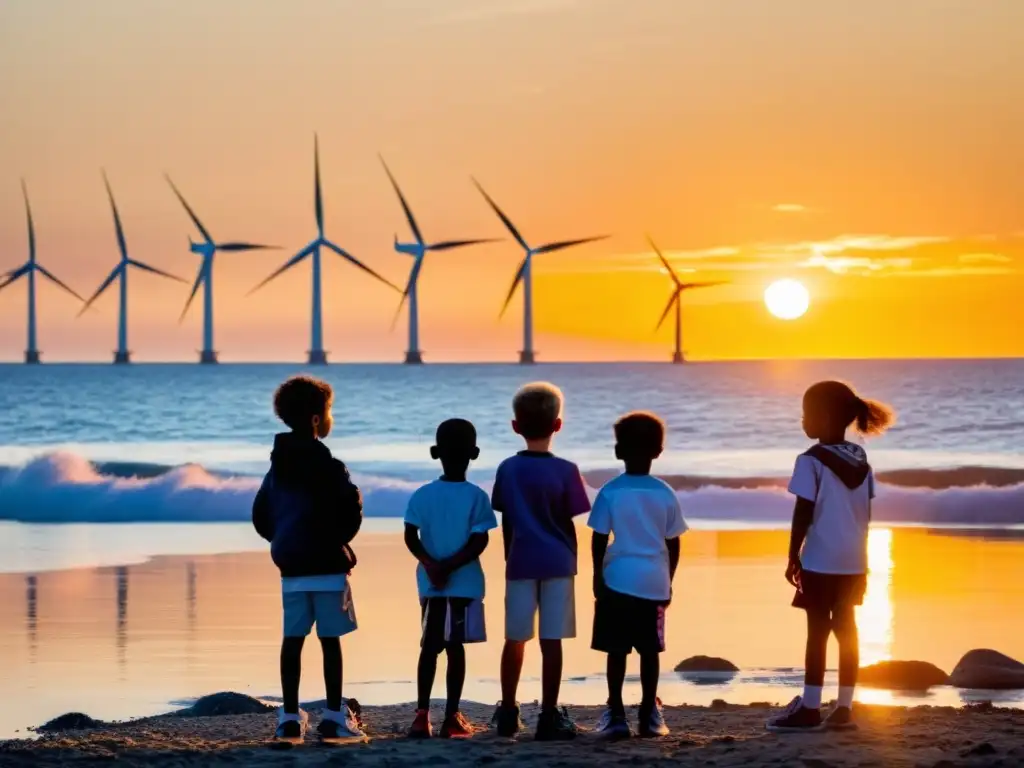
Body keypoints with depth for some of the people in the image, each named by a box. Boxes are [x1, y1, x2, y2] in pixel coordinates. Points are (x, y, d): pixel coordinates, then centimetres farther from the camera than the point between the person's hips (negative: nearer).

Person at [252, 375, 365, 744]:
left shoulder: (278, 466, 11)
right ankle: (334, 717, -1)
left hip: (291, 566, 6)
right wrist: (340, 539, -2)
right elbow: (351, 507, -20)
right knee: (330, 640, -2)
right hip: (326, 564, -6)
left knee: (292, 640, 6)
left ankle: (290, 717, 5)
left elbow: (260, 516, 14)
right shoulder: (326, 465, -12)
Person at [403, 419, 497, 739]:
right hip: (465, 584, -2)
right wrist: (450, 566, -11)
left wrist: (432, 564, -11)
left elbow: (411, 538, -5)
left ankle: (422, 715, 0)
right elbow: (479, 541, -12)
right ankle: (452, 717, 2)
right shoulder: (476, 496, -6)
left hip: (431, 584, 2)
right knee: (455, 647, 1)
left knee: (430, 647, 7)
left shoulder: (422, 495, 1)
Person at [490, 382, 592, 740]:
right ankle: (549, 716, -2)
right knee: (551, 641, -2)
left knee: (515, 639, 11)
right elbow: (568, 524, -3)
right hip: (557, 563, -3)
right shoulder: (566, 471, -7)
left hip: (520, 563, 3)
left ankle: (508, 713, 18)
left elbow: (506, 524, 6)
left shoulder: (507, 469, 1)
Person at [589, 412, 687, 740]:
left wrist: (597, 578, 7)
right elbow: (673, 544, 5)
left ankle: (616, 714, 0)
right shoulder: (665, 494, 0)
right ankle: (649, 714, 8)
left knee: (617, 650, 3)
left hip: (618, 579, -2)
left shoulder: (610, 492, -6)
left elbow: (599, 540, -3)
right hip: (654, 581, 2)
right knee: (649, 650, 7)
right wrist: (668, 581, 15)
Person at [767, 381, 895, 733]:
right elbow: (866, 513, 14)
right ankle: (844, 708, 10)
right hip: (853, 562, 6)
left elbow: (804, 513, -12)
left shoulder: (812, 460, -12)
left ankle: (810, 709, -1)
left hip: (821, 561, -6)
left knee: (817, 630, -3)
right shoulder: (860, 460, 9)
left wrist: (793, 557, -5)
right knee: (846, 629, 9)